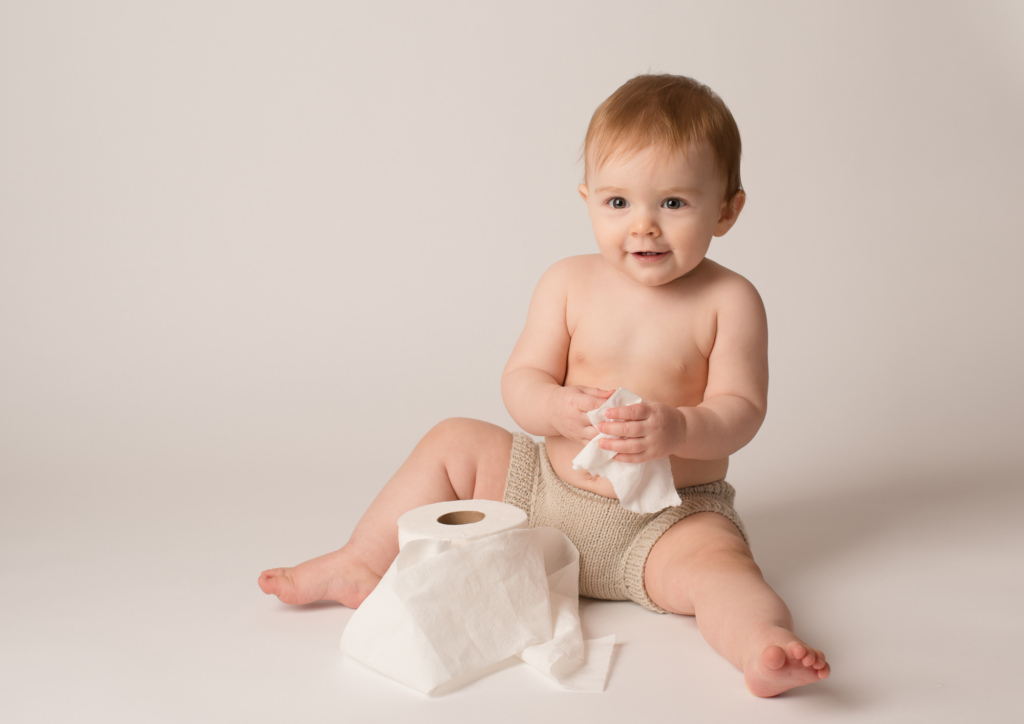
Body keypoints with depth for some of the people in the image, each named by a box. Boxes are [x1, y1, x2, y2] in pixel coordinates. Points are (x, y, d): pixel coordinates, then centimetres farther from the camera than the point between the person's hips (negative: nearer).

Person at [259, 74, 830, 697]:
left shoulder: (728, 301, -9)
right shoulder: (569, 283, -2)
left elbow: (741, 410, -12)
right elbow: (521, 381, -2)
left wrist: (675, 429, -33)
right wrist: (560, 409, -25)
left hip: (671, 517, -3)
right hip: (550, 490, 4)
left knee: (718, 560, -33)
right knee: (452, 443, 2)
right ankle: (363, 564, 8)